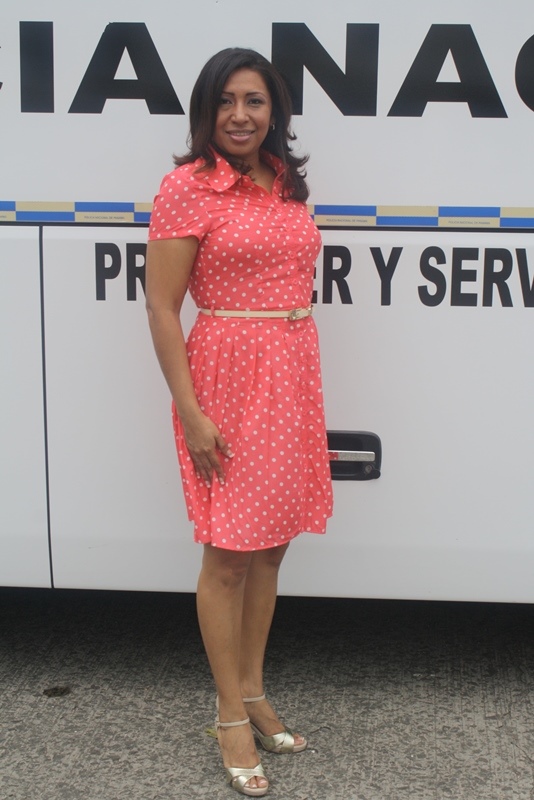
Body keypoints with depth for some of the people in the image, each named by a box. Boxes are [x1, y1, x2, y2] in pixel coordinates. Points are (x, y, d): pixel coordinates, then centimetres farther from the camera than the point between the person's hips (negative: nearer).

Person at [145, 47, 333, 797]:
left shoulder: (288, 185, 11)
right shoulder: (188, 187, -9)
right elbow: (161, 307, -11)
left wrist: (305, 382, 15)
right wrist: (191, 413, -16)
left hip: (294, 375, 7)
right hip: (228, 376, -6)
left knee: (270, 548, 14)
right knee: (229, 557, 3)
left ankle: (255, 693, 29)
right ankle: (232, 717, 17)